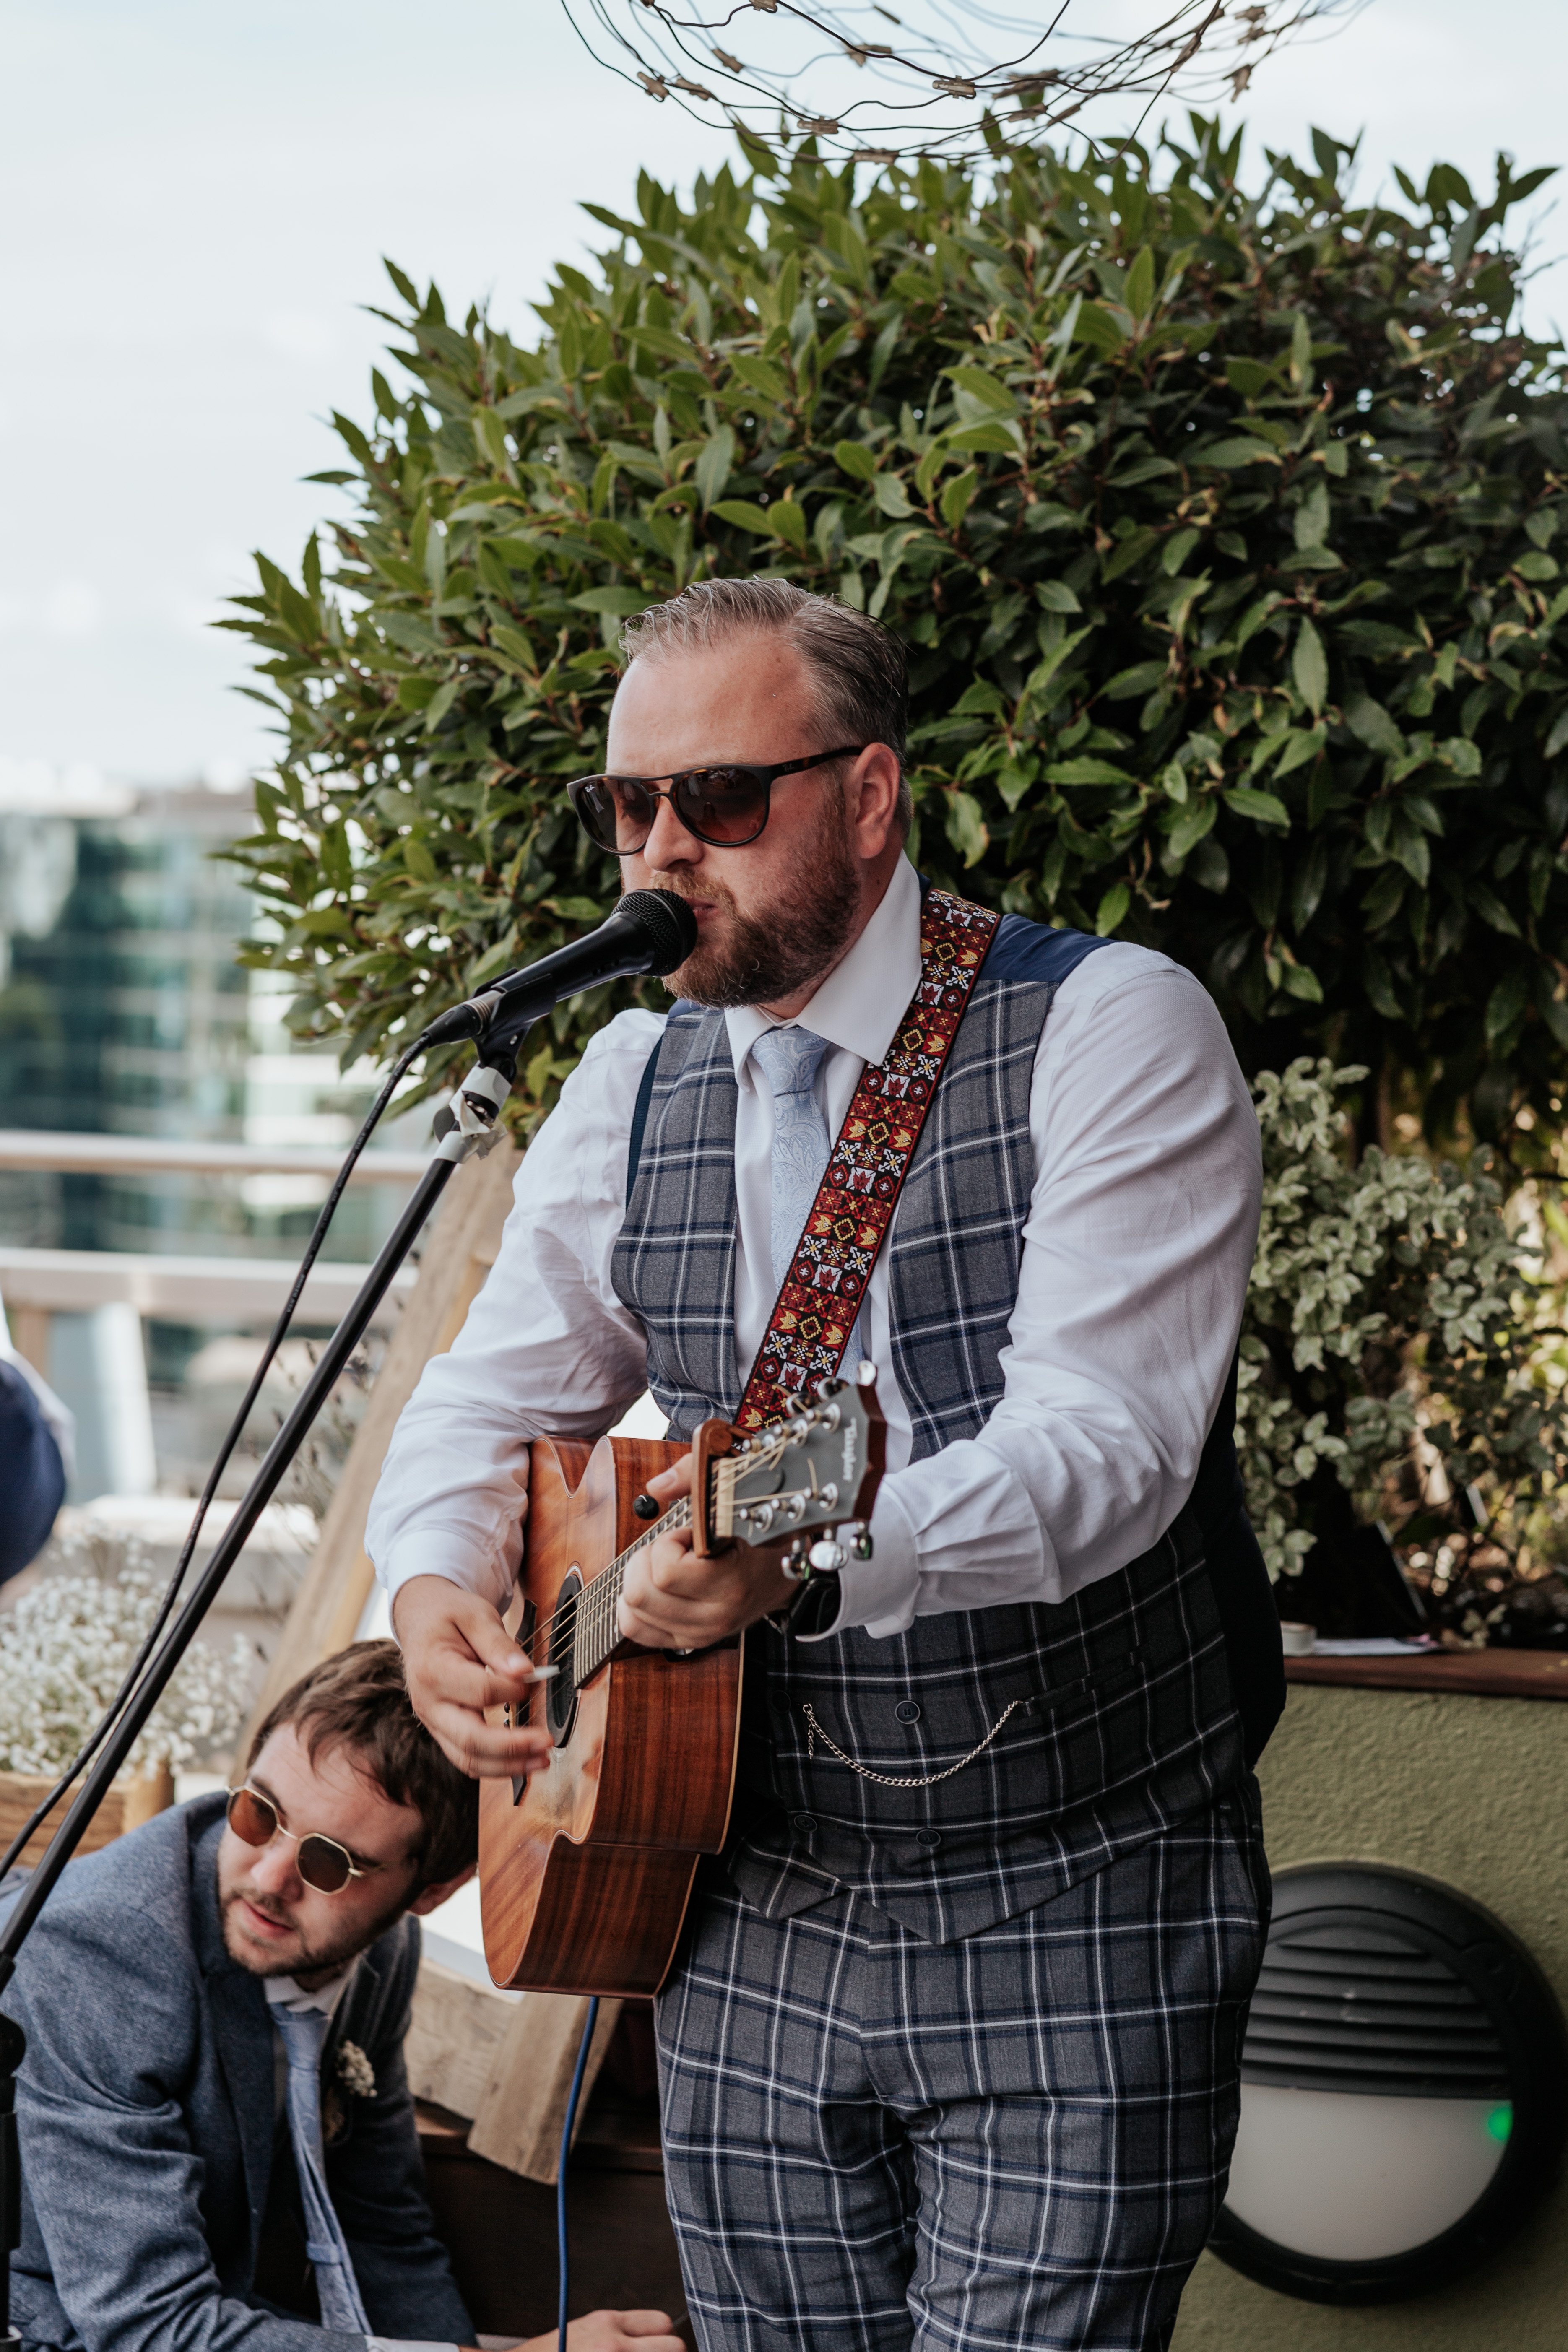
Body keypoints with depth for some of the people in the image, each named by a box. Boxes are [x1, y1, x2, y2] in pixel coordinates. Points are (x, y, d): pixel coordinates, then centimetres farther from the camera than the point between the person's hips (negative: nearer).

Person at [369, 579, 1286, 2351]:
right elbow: (490, 1395, 15)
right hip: (753, 1914, 5)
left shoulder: (1111, 1036, -11)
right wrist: (437, 1584, -8)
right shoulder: (634, 1081, 8)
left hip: (1072, 1924, -5)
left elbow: (1104, 1445, -23)